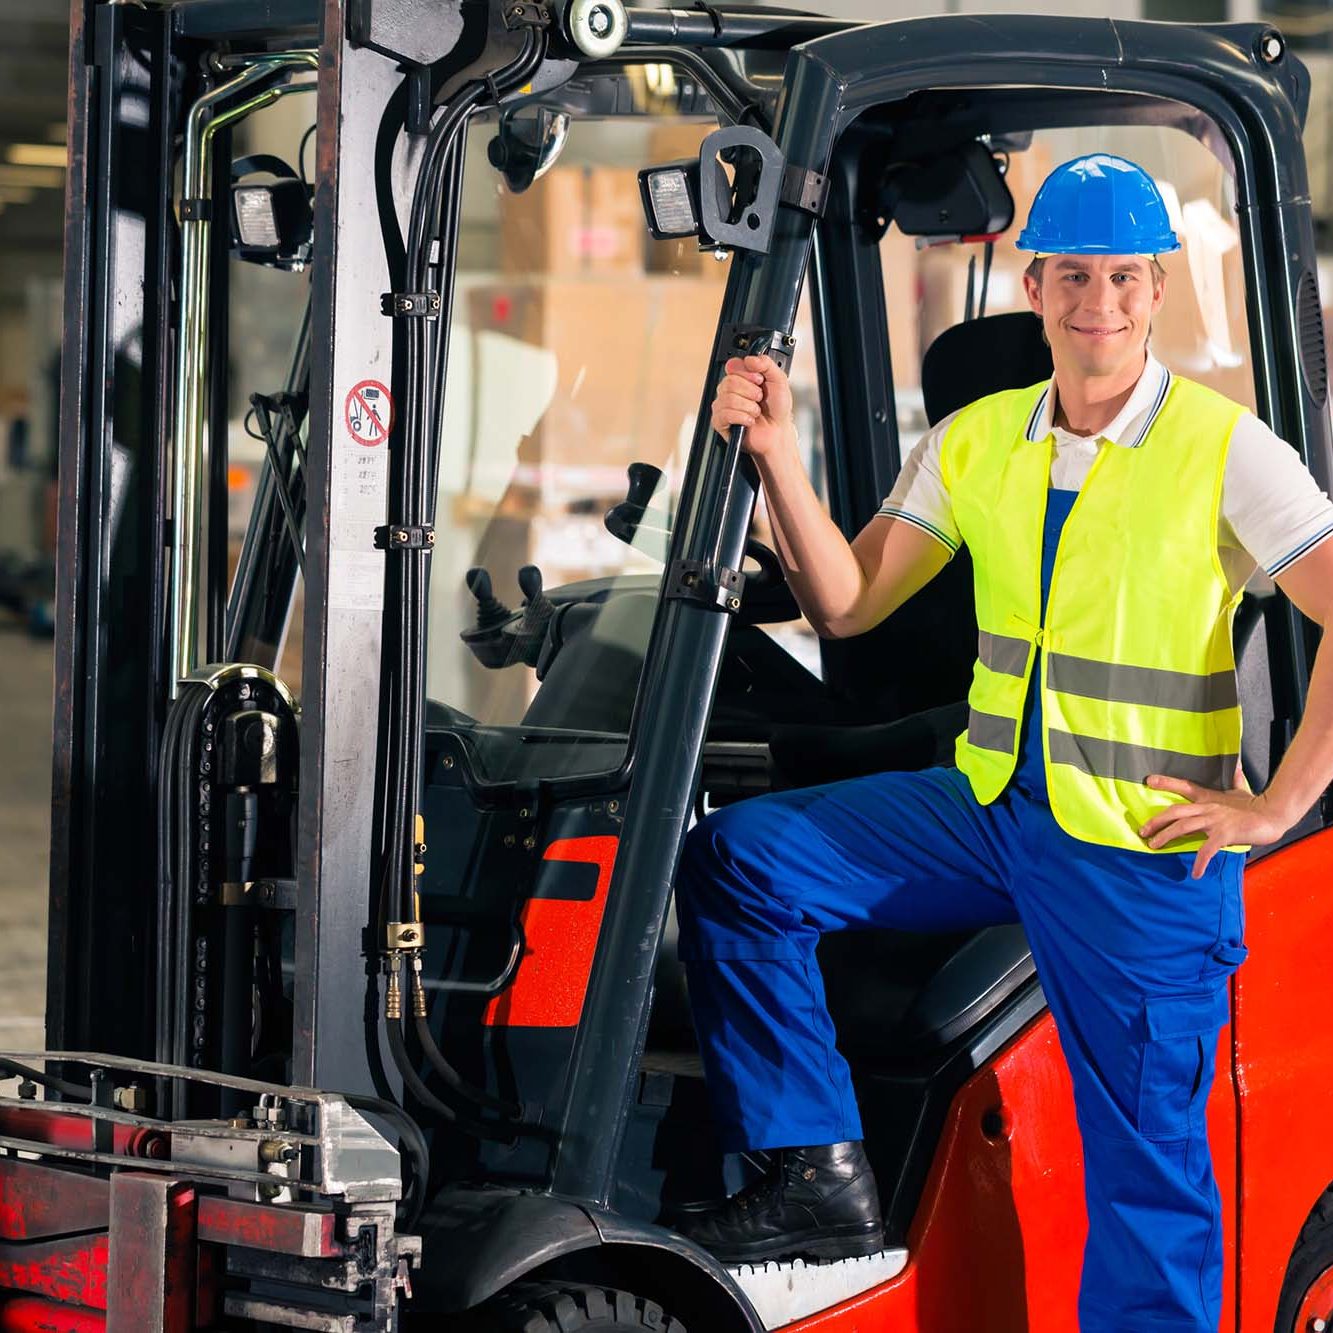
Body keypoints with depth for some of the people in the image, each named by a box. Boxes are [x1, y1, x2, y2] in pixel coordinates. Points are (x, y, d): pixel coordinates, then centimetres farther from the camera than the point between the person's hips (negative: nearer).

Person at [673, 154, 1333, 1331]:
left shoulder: (1224, 451, -9)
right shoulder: (978, 442, 7)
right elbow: (846, 604, 6)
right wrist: (777, 456, -8)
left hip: (1142, 850, -5)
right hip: (990, 804, 5)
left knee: (1147, 1168, -2)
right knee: (737, 859, -6)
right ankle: (821, 1175, -3)